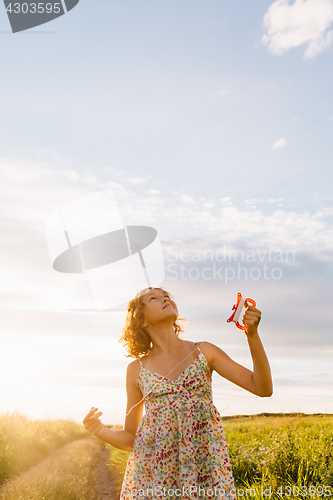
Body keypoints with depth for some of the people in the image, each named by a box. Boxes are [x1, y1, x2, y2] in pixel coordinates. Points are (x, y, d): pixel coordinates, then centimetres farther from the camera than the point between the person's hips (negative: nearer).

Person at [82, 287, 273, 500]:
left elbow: (263, 388, -4)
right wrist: (100, 431, -11)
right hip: (152, 471, 1)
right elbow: (130, 438, 10)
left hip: (203, 467, 0)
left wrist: (252, 335, -15)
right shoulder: (137, 369, 4)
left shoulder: (204, 352, 2)